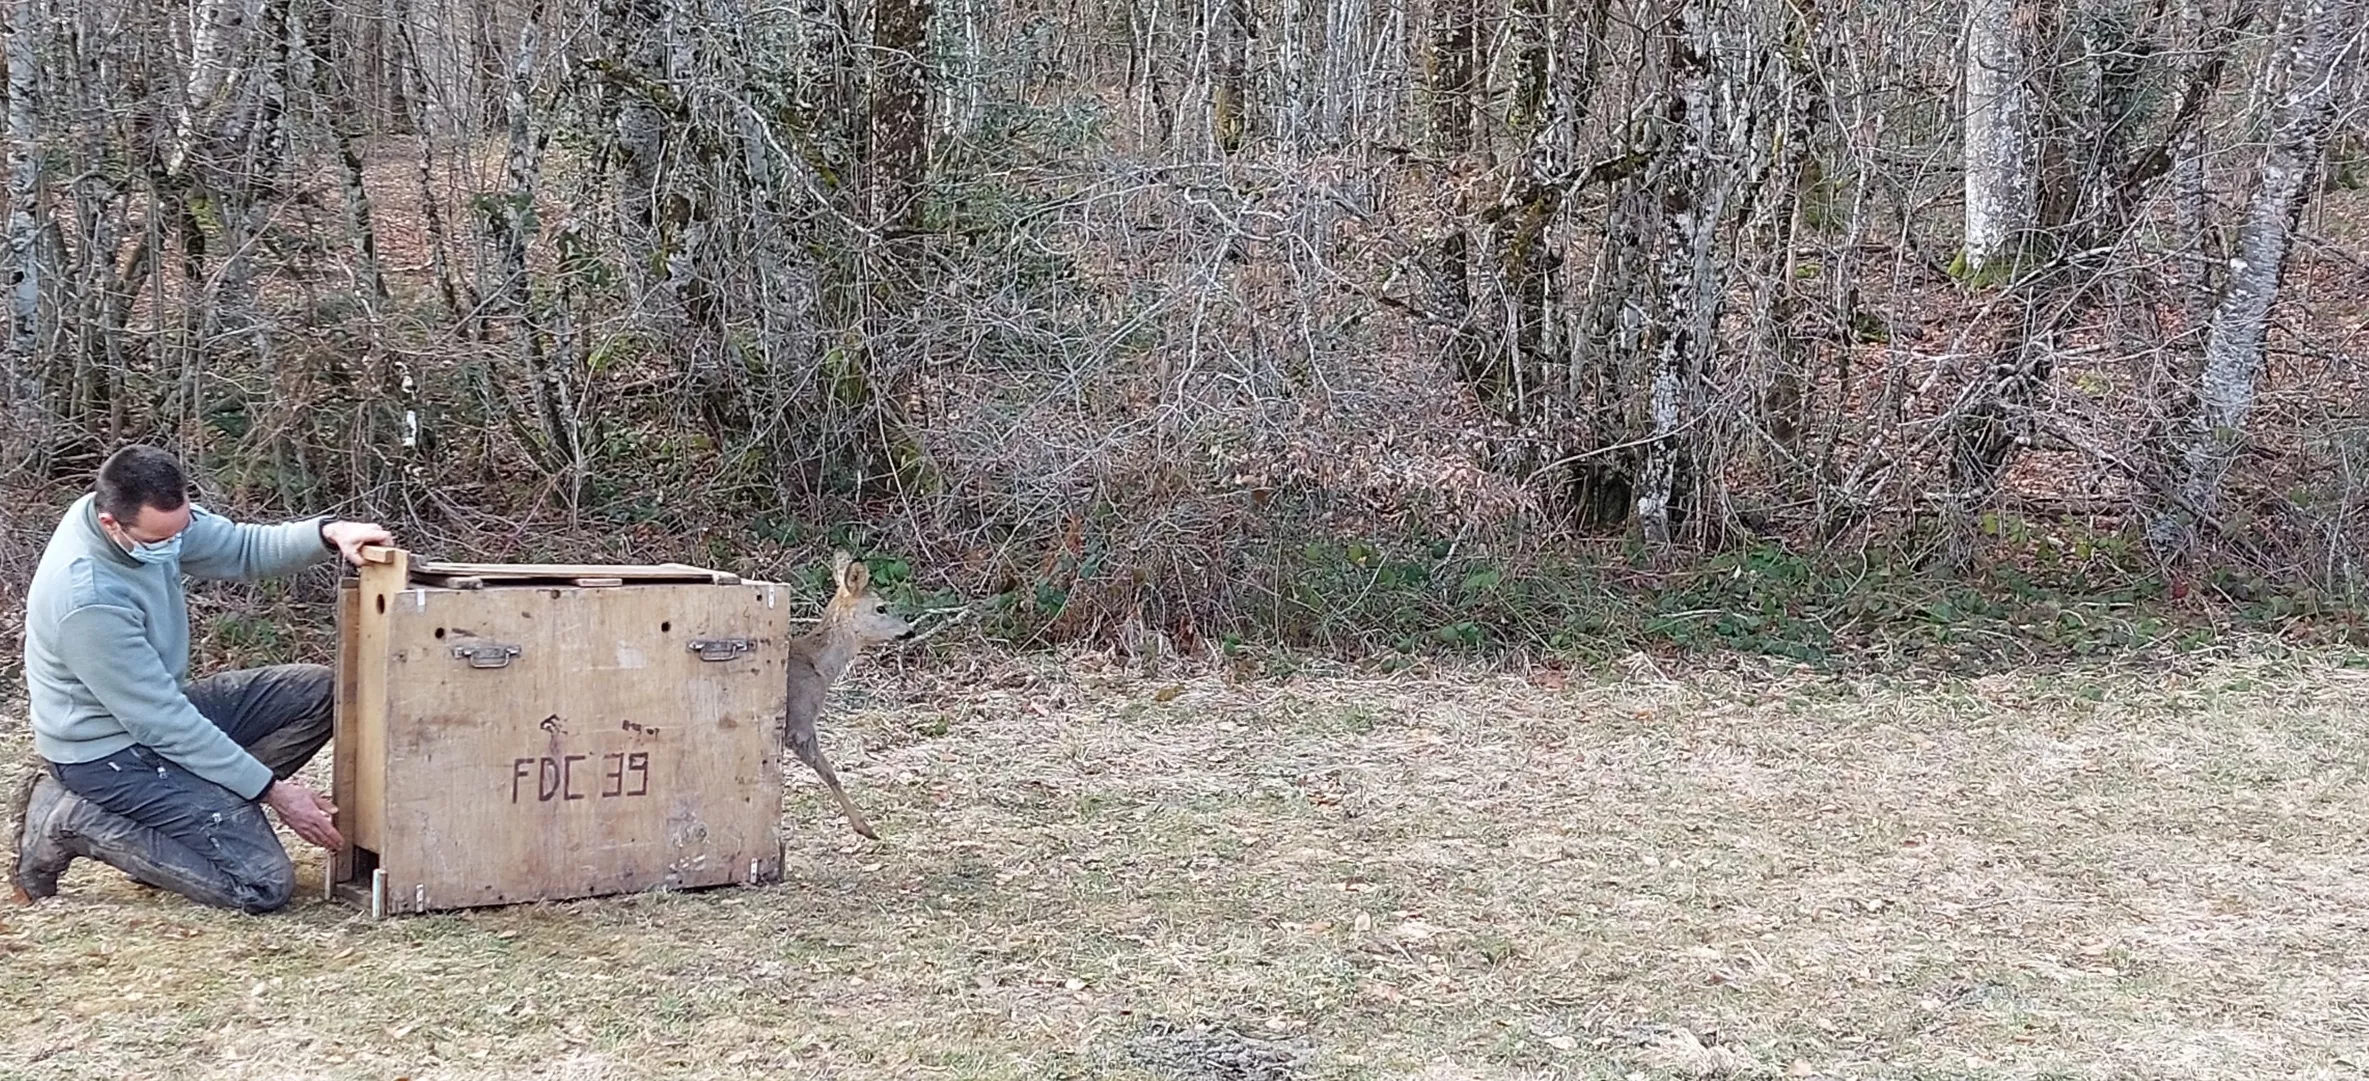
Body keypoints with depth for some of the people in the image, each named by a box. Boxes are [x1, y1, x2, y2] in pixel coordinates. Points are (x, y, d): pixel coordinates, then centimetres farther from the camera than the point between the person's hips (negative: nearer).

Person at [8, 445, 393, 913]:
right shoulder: (88, 601, -32)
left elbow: (243, 549, 2)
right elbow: (163, 723, -26)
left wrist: (328, 533, -19)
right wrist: (273, 790, -20)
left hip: (157, 709, 9)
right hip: (106, 752, -9)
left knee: (319, 691, 4)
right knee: (263, 884, -15)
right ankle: (74, 823, -3)